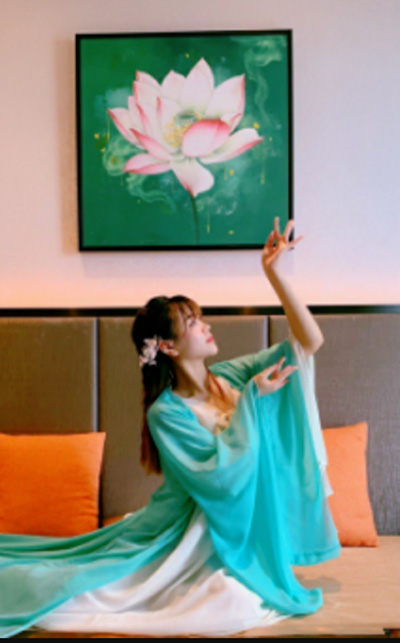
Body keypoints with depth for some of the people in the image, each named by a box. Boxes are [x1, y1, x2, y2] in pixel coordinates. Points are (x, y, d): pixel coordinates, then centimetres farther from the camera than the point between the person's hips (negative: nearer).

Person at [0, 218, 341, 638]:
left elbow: (310, 341, -6)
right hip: (184, 535, -5)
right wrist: (252, 398, -20)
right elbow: (221, 473, -25)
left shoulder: (230, 376, -1)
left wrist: (274, 274, -15)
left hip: (233, 530, 5)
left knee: (242, 604, -20)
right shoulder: (166, 413, -16)